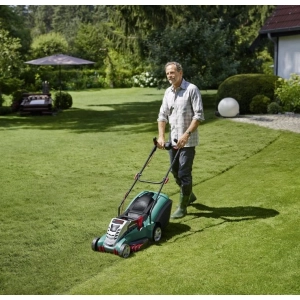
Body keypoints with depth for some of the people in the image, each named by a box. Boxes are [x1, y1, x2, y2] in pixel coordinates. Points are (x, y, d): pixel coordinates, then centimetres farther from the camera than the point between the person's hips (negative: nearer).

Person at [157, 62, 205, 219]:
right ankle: (189, 195, 37)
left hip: (187, 141, -7)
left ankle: (182, 207, 7)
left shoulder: (192, 89, -11)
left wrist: (186, 134, -24)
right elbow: (162, 115, 8)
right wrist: (161, 136, -5)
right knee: (175, 171, 15)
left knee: (184, 173, -4)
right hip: (173, 140, 7)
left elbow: (199, 115, -16)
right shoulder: (168, 92, 9)